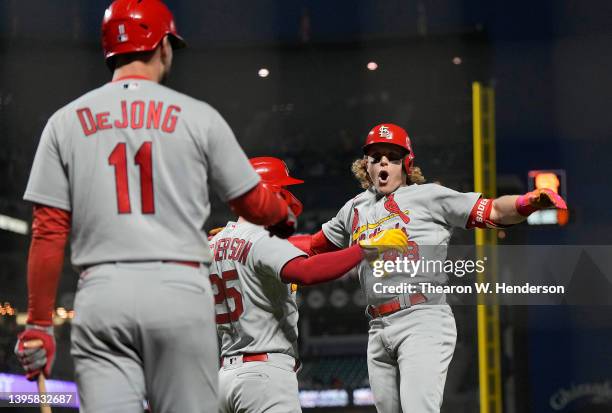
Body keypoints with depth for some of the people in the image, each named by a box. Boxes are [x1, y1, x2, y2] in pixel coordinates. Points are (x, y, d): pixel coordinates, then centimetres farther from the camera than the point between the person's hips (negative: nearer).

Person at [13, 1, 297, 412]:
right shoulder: (198, 116, 4)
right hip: (180, 287, -1)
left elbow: (48, 233, 3)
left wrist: (39, 324, 7)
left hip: (101, 291, 2)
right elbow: (253, 203, 12)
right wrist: (285, 216, 35)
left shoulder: (65, 121, 8)